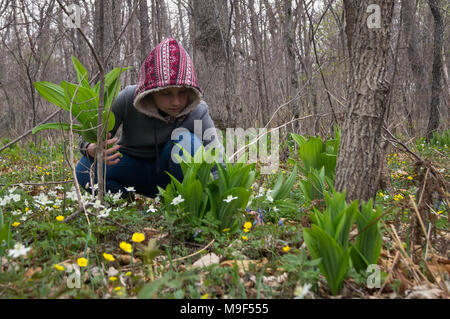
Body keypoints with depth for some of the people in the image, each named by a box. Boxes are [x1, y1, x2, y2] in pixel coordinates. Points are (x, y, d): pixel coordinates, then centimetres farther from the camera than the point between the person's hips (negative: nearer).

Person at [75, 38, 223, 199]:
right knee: (85, 169, -27)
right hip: (131, 165, 1)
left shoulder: (198, 111, -22)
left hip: (167, 171, -1)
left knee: (186, 140, -32)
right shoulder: (128, 99, -22)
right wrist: (92, 149, -41)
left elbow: (217, 166, -25)